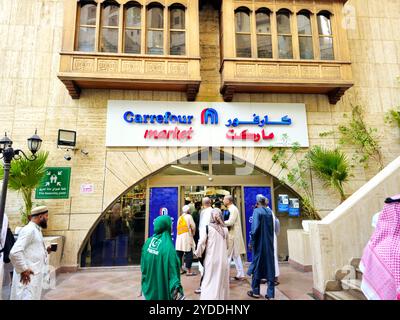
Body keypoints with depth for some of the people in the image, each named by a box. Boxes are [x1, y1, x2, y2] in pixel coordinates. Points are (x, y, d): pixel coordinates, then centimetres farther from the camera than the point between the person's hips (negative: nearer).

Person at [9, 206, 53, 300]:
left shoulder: (36, 230, 15)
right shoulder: (29, 230, -16)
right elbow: (15, 252, -25)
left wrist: (46, 251, 6)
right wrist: (23, 270, -21)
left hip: (36, 275, 10)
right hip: (29, 276, -10)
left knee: (35, 297, 16)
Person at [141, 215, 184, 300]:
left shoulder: (148, 241, -5)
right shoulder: (168, 247, -22)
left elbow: (143, 265, 6)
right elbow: (172, 270, -23)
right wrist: (176, 288, -18)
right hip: (162, 290, -6)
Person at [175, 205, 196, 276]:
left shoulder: (180, 217, 14)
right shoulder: (188, 216, -4)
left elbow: (178, 227, 13)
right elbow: (193, 227, -8)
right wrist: (193, 233, 11)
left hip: (179, 237, 7)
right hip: (187, 237, -7)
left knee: (179, 254, 11)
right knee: (189, 254, -1)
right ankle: (189, 271, 2)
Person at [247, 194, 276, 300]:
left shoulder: (257, 211, -14)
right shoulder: (269, 211, 6)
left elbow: (255, 228, -20)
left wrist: (251, 242, -13)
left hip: (259, 244, -5)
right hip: (269, 244, 5)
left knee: (257, 266, 9)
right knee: (270, 266, 9)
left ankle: (255, 292, 21)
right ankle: (270, 294, 12)